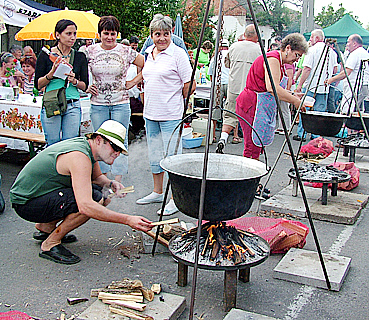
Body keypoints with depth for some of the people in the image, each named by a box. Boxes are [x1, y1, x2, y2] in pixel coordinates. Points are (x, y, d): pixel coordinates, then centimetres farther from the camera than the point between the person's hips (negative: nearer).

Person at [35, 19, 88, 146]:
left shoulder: (80, 57, 8)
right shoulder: (46, 55, 2)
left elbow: (85, 86, 9)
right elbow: (38, 85, 0)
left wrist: (74, 81, -11)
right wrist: (52, 72, -15)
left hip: (73, 106, 2)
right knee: (53, 145, 2)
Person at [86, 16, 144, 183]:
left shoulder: (126, 51, 0)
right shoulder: (90, 51, 4)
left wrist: (132, 83, 1)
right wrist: (86, 86, 2)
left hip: (121, 103, -1)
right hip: (98, 104, 2)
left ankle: (118, 180, 6)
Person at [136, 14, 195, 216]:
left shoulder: (178, 54, -10)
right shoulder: (149, 53, 11)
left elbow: (189, 85, -11)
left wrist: (174, 100, 0)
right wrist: (149, 104, 17)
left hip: (170, 115, -8)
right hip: (150, 113, 8)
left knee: (172, 156, -4)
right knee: (154, 154, 15)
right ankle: (157, 192, 29)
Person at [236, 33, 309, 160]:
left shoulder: (278, 61, 19)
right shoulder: (273, 59, -14)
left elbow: (276, 91, 23)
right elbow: (272, 88, -26)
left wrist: (293, 97, 11)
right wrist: (295, 101, -20)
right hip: (252, 106, -11)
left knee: (257, 146, 9)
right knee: (252, 147, -10)